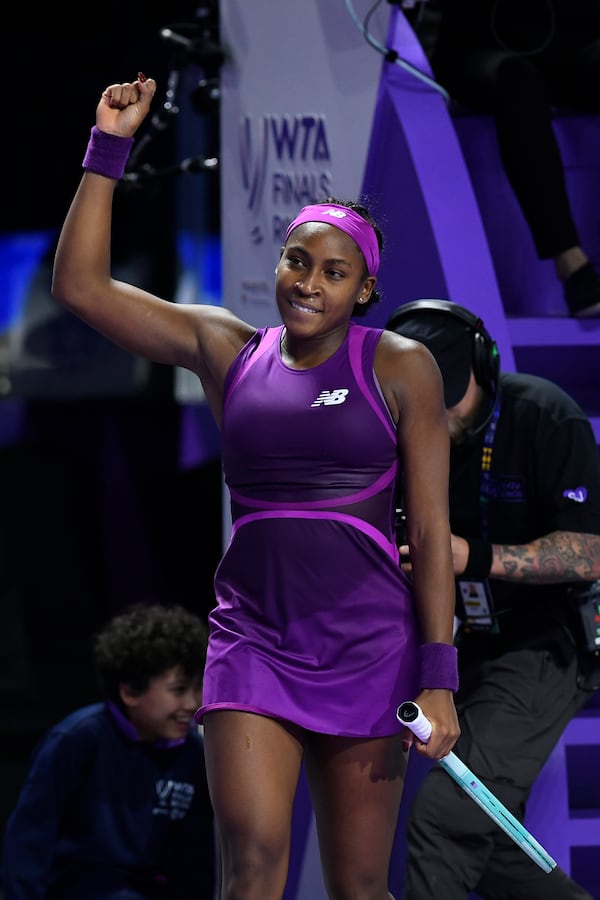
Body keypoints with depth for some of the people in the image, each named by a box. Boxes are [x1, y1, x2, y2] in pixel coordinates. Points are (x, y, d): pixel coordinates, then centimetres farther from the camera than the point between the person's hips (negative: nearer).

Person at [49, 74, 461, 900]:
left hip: (367, 646, -1)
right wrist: (110, 147, 4)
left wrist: (438, 678, -7)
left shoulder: (400, 368, 1)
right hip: (252, 638, 2)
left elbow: (431, 531, -1)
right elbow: (81, 285, 7)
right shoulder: (226, 350, 9)